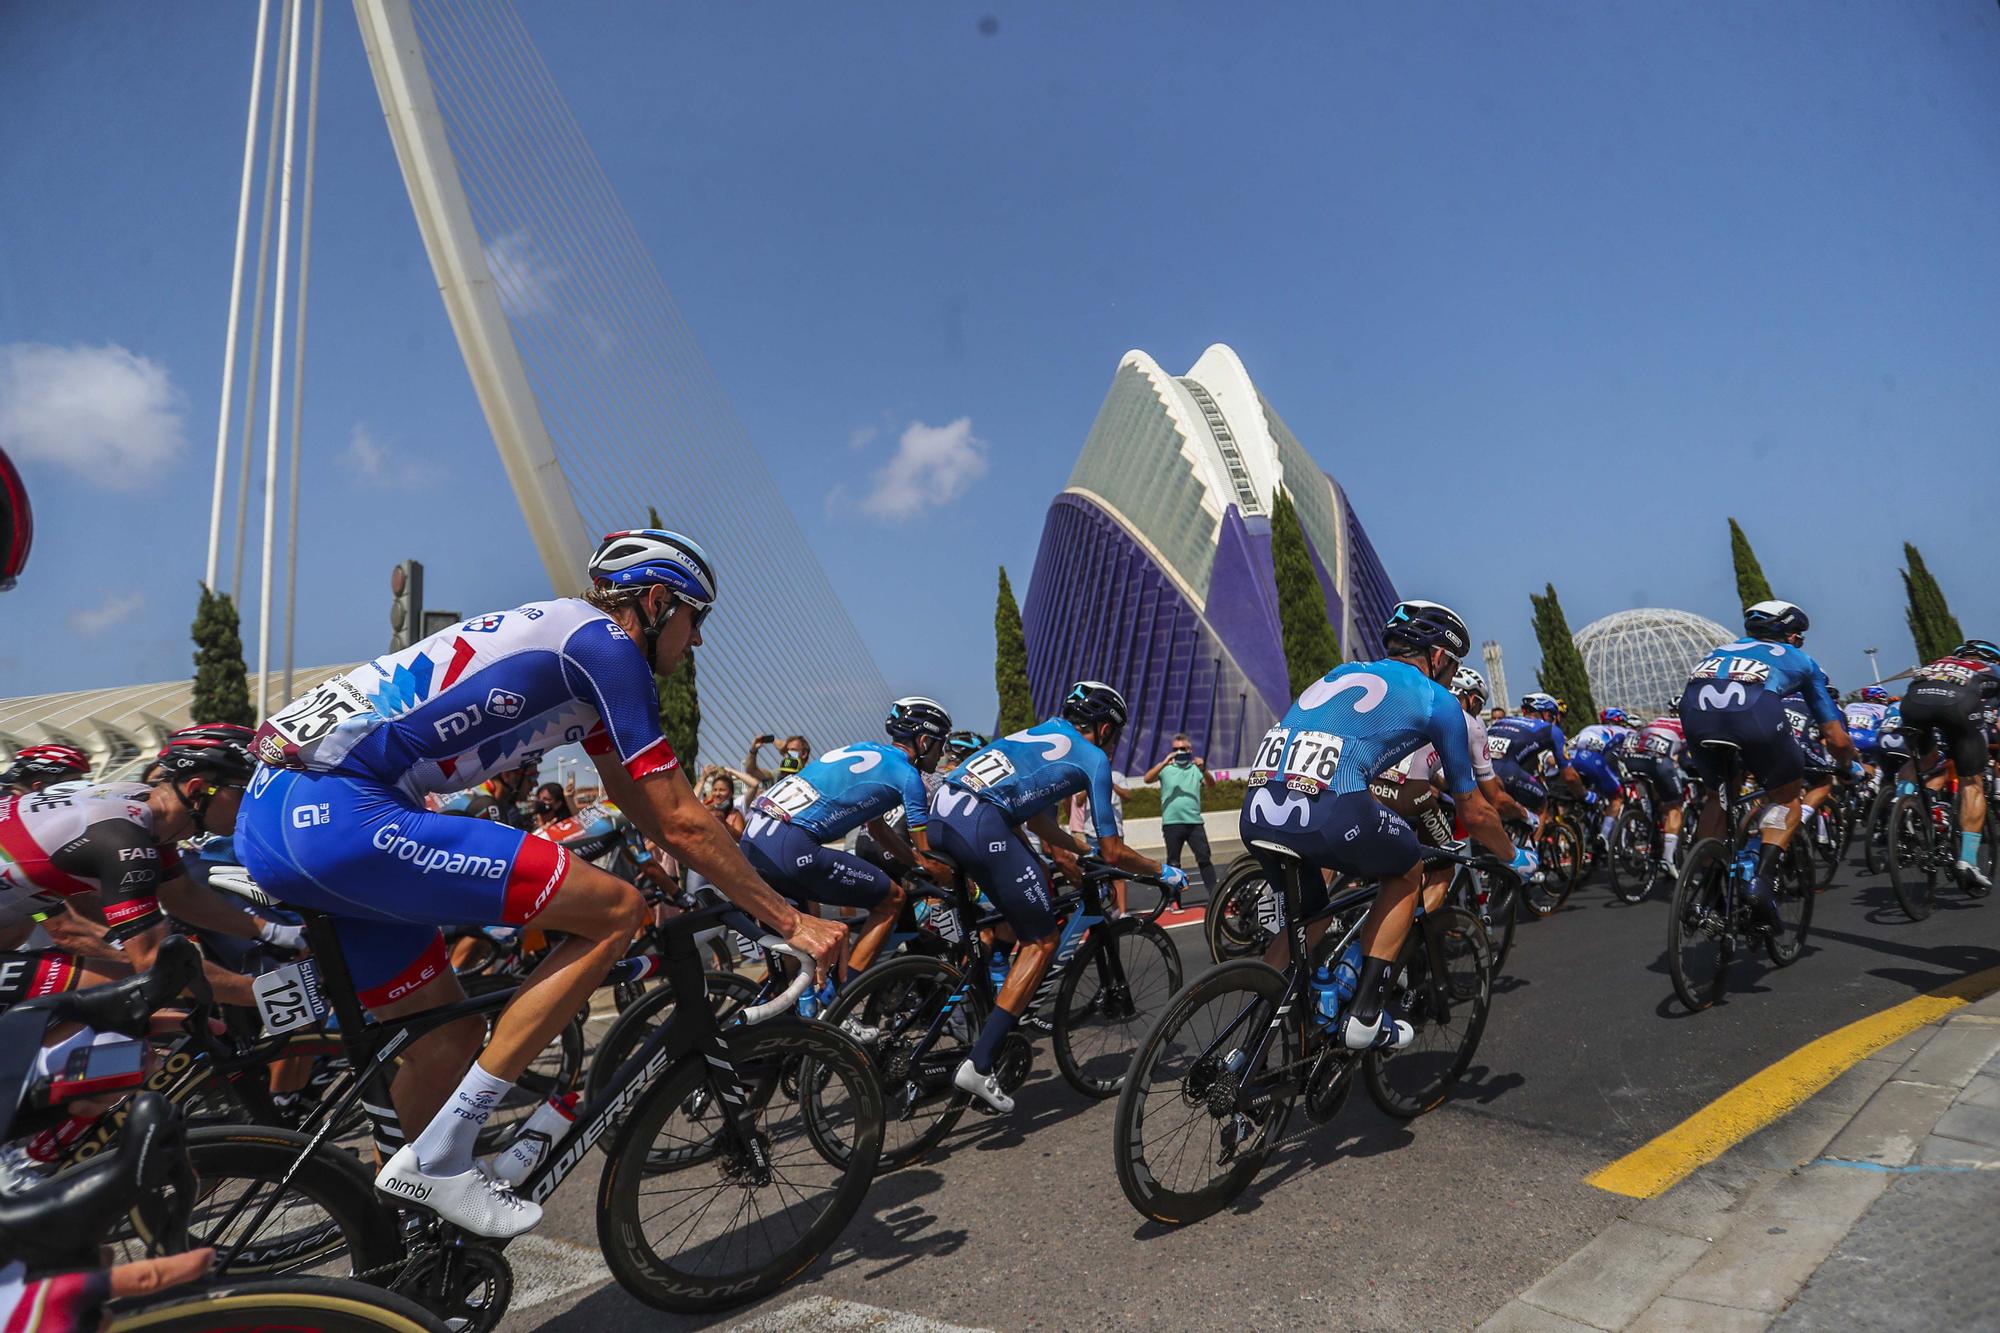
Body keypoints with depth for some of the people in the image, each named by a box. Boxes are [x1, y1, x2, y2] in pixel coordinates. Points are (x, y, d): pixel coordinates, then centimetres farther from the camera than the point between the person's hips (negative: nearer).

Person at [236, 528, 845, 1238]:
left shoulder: (560, 632, 22)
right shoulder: (604, 641, -7)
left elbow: (636, 800, 28)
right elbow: (679, 820, -8)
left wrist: (744, 886, 31)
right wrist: (789, 919, 1)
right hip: (339, 813, -11)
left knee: (452, 1030, 17)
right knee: (616, 909, -11)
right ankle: (442, 1155, -4)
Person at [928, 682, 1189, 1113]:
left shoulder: (1045, 730, 30)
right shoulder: (1094, 759, 10)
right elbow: (1113, 853, 13)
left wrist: (1083, 852, 37)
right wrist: (1164, 872, 29)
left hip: (939, 813, 8)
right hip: (983, 826, -8)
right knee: (1042, 941, 6)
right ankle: (979, 1064, -1)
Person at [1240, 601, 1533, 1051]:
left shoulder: (1344, 672, 32)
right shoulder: (1438, 701, 16)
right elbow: (1473, 812, 24)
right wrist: (1514, 858, 43)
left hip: (1256, 813, 6)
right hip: (1329, 814, -6)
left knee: (1308, 917, 30)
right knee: (1406, 874, 26)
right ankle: (1365, 1015, 20)